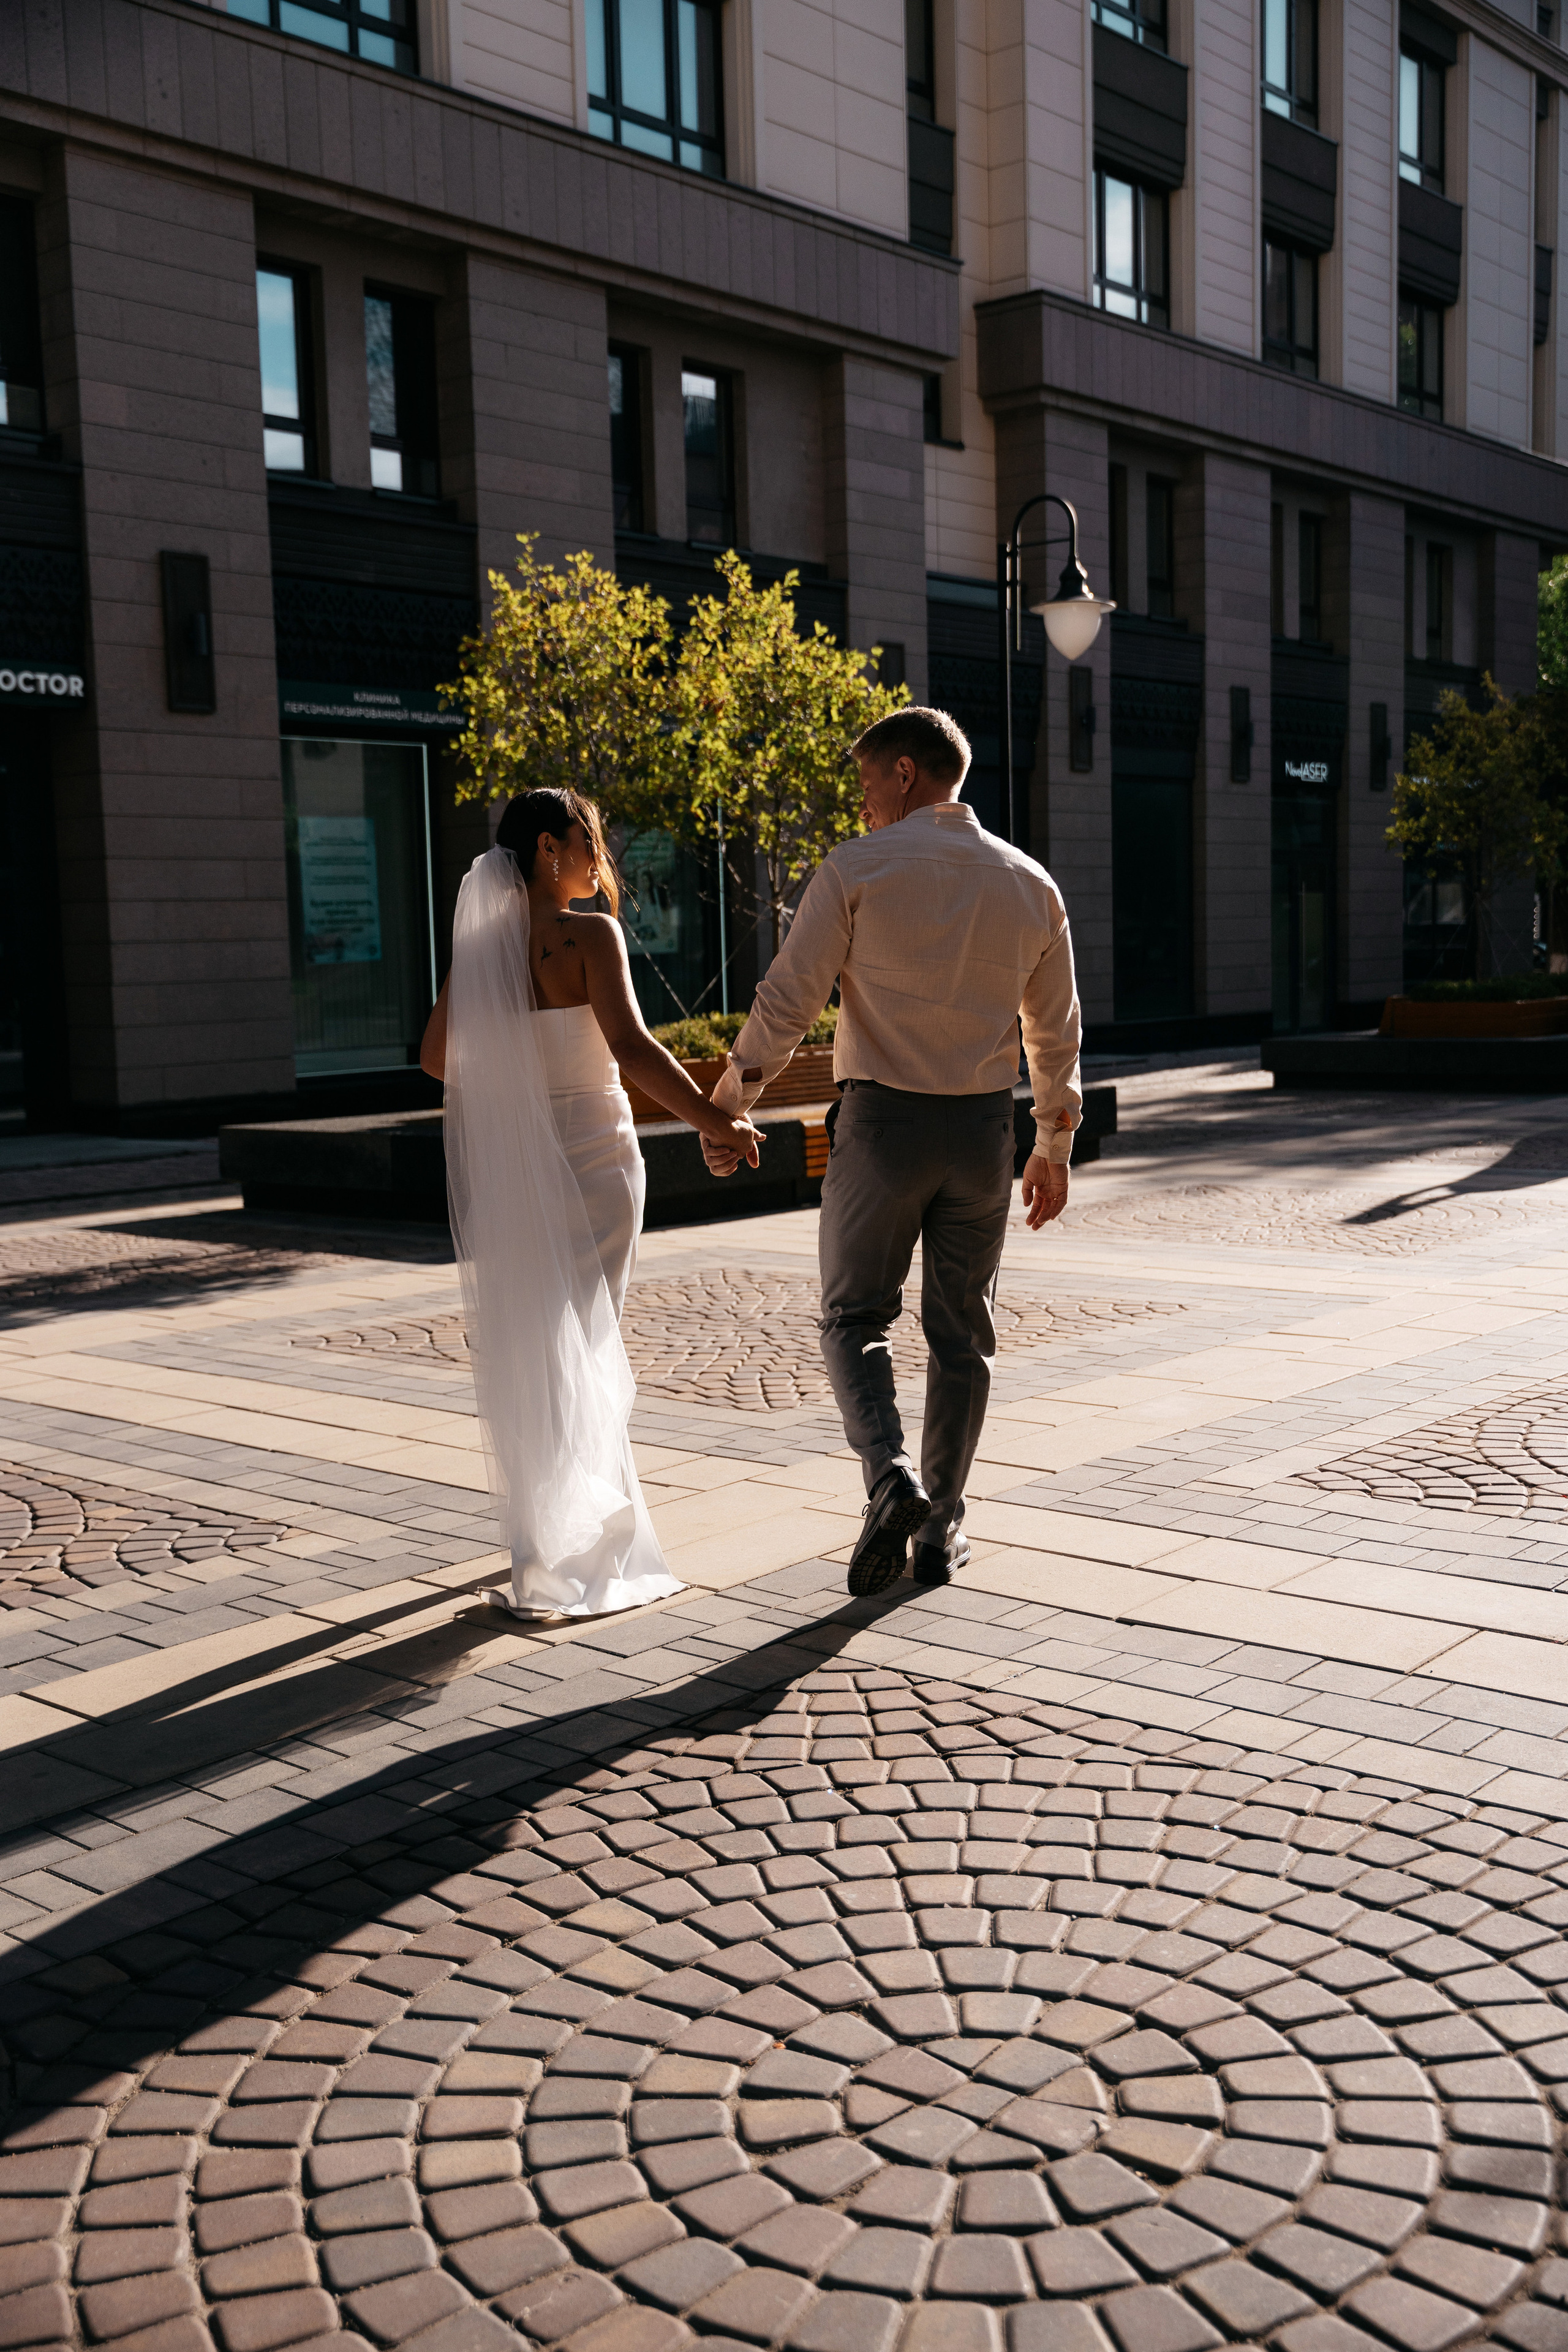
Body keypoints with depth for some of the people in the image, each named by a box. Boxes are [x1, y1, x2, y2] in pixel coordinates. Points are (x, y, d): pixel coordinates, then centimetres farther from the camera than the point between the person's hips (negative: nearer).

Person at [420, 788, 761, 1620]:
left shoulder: (478, 945, 3)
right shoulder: (589, 935, -14)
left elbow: (436, 1056, 9)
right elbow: (630, 1046, -24)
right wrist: (714, 1121, -23)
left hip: (508, 1165, 5)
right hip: (590, 1154, -5)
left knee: (519, 1347, 15)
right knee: (580, 1349, 4)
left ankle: (541, 1533, 27)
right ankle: (569, 1549, 6)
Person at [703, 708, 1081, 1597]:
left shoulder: (857, 869, -6)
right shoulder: (1030, 884, 7)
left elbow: (787, 1001, -9)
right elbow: (1056, 1032, 12)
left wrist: (726, 1106, 1)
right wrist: (1055, 1148, 21)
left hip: (882, 1121, -3)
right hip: (983, 1126, 3)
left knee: (857, 1317, 10)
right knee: (963, 1333, 13)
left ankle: (892, 1475, -12)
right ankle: (941, 1529, 18)